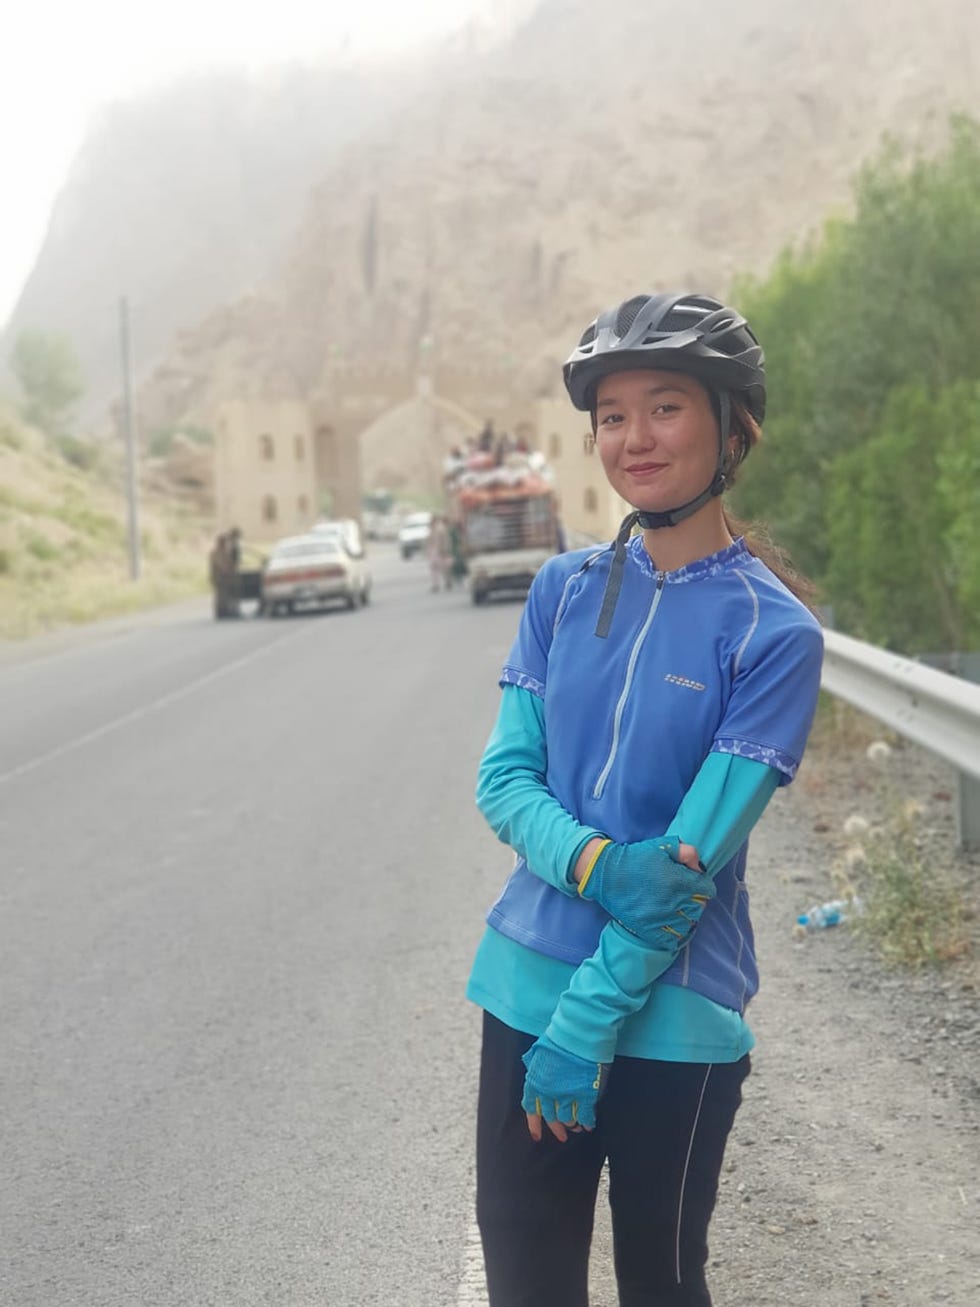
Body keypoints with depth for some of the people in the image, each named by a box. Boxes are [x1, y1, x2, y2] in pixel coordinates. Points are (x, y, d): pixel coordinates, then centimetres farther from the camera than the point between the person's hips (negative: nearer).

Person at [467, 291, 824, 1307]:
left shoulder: (773, 632, -11)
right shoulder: (565, 588, 3)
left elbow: (696, 856, -15)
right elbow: (504, 779, -1)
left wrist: (585, 1026, -16)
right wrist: (601, 866, -20)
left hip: (671, 1017, -3)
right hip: (526, 984, 4)